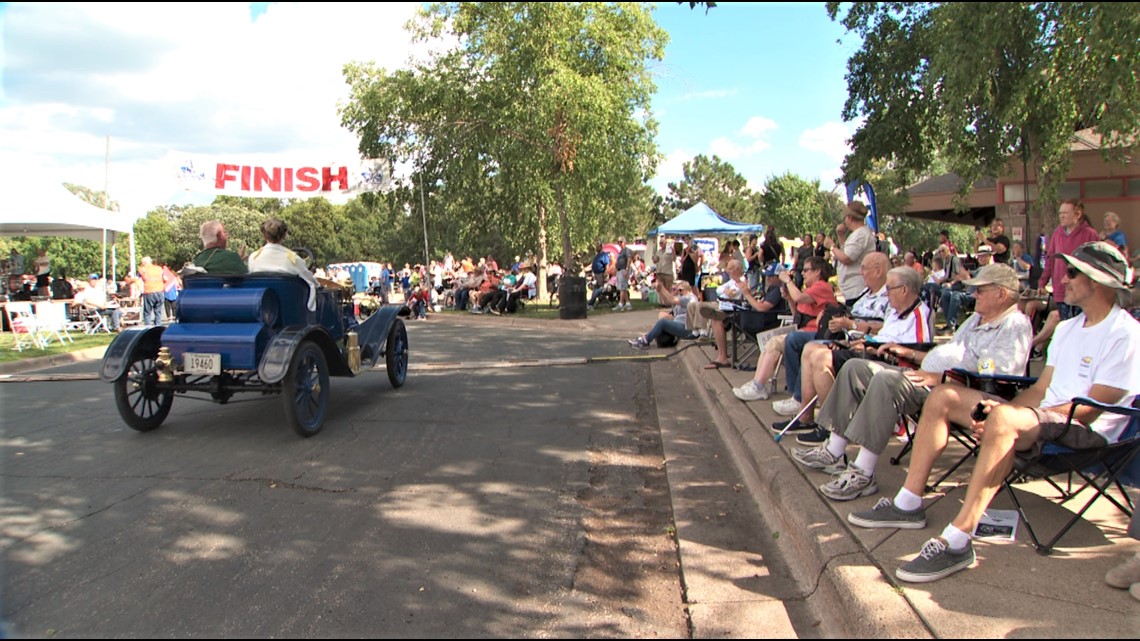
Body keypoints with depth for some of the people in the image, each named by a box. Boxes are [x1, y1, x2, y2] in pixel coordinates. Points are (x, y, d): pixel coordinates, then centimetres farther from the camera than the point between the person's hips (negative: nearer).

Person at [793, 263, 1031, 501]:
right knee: (856, 368, 2)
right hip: (929, 376, 11)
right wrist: (909, 353, 21)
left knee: (888, 381, -34)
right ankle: (833, 452, -2)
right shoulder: (977, 318, 25)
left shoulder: (1015, 326, -6)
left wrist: (939, 377, -24)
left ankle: (862, 475, -31)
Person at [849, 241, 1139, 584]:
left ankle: (957, 542, -41)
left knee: (1004, 419, -39)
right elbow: (1041, 389, 14)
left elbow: (1089, 410, -17)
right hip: (1045, 415, 9)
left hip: (1088, 431, -9)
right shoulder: (1069, 327, 19)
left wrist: (1003, 414, -21)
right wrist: (1000, 408, -7)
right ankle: (908, 504, -5)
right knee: (943, 396, -1)